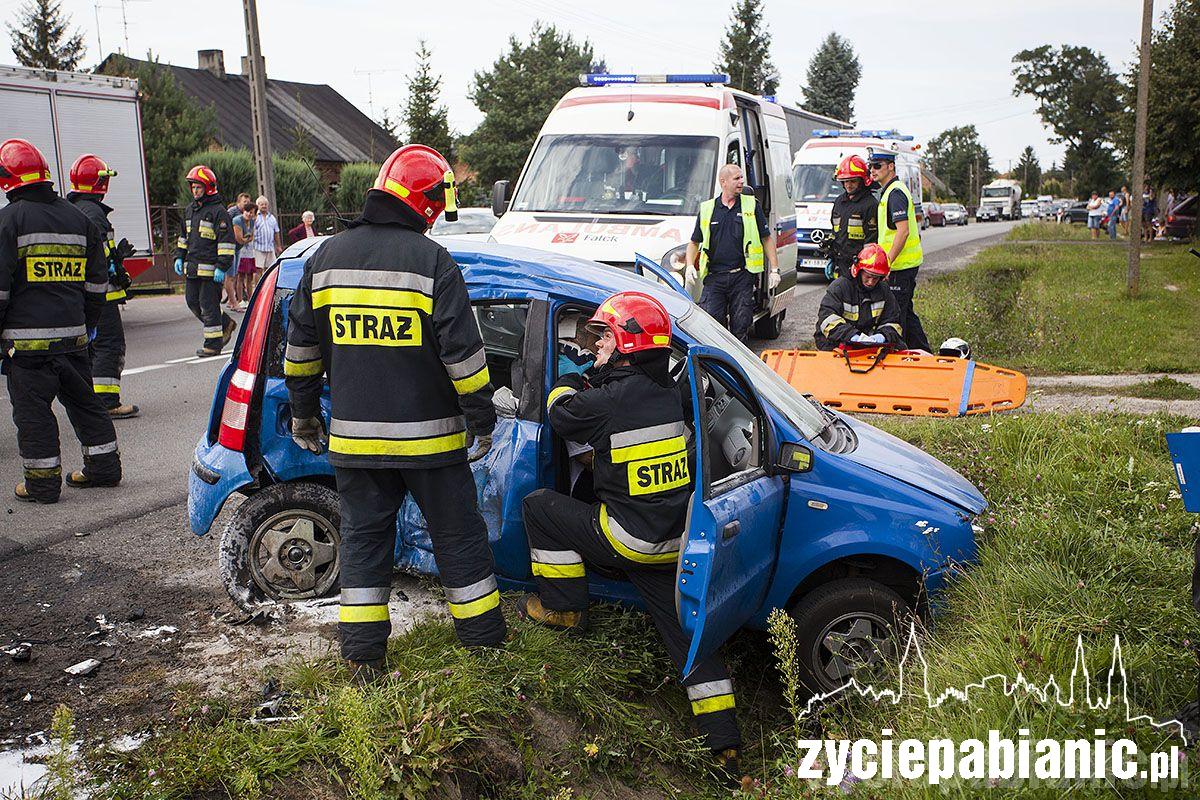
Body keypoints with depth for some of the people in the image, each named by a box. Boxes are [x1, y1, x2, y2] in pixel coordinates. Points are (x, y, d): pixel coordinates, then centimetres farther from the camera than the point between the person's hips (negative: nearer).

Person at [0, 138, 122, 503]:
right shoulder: (77, 217, 11)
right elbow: (97, 278, 16)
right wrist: (89, 322, 24)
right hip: (73, 333, 6)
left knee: (32, 409, 2)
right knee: (83, 400, 16)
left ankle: (43, 481, 6)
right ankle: (104, 466, 22)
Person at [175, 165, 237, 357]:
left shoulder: (218, 211, -9)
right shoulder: (189, 210, 17)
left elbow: (227, 241, -13)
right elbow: (183, 236, 28)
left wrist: (222, 267, -18)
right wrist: (179, 257, 18)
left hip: (210, 267, -9)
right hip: (192, 266, 9)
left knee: (208, 305, -5)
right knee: (192, 301, 12)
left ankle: (213, 344, 3)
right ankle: (225, 324, 26)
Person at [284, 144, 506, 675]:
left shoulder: (327, 257, 5)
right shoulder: (432, 262, -11)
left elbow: (301, 347, 10)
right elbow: (463, 352, -13)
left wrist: (303, 413, 20)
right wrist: (482, 419, -3)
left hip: (353, 436, 4)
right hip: (427, 435, -3)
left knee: (363, 534, 14)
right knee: (457, 534, 11)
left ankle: (362, 652, 18)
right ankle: (484, 639, 23)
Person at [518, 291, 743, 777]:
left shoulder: (612, 399, -19)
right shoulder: (669, 392, 4)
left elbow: (561, 414, 0)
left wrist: (567, 381, 17)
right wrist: (595, 379, 23)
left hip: (629, 540, -7)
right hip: (676, 544, 8)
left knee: (539, 506, 9)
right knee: (684, 631, 14)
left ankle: (563, 609, 19)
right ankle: (723, 741, 15)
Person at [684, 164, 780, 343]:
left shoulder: (751, 205, 8)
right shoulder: (707, 209, 9)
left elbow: (767, 239, 10)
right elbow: (694, 242, 17)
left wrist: (775, 269, 3)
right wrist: (690, 265, 0)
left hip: (743, 276, 0)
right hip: (714, 277, 0)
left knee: (740, 325, 0)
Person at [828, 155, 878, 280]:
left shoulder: (870, 204, -7)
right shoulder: (839, 202, 17)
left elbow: (871, 240, -11)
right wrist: (831, 259, 20)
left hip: (860, 265, -7)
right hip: (840, 265, 7)